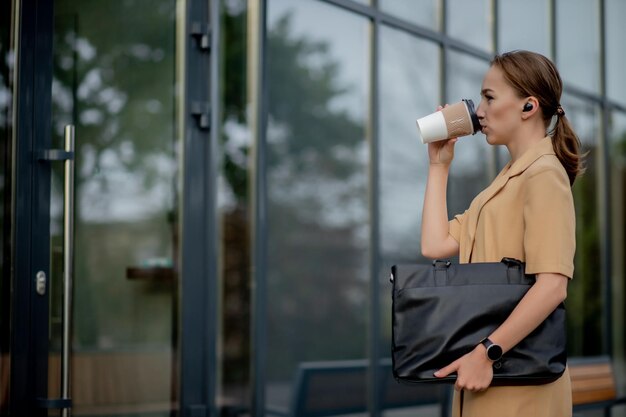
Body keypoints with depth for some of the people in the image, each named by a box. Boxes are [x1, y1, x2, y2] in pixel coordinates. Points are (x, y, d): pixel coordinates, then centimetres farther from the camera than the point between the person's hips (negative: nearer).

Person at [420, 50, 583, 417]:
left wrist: (486, 351, -24)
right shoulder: (507, 181, 16)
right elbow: (436, 245, 11)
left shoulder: (544, 173, -12)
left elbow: (553, 285, -23)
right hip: (491, 371, 9)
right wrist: (439, 166, 15)